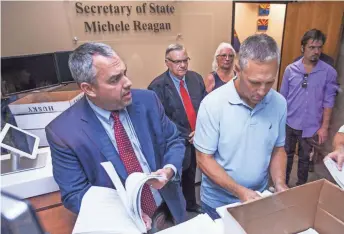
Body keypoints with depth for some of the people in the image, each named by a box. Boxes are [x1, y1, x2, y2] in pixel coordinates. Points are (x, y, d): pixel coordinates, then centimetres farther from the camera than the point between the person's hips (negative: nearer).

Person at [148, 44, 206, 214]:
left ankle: (191, 204, 49)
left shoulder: (196, 78, 1)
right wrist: (185, 136, -18)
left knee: (191, 175, 25)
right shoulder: (158, 86, -16)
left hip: (197, 138, 6)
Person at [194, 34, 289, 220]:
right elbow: (204, 159, -18)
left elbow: (278, 149, 3)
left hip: (259, 198, 4)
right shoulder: (213, 104, -23)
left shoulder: (279, 103, -9)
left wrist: (279, 183, -12)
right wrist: (240, 191, -24)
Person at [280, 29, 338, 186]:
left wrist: (324, 127, -6)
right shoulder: (290, 69, -4)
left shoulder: (329, 72, -7)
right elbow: (283, 97, 1)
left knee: (304, 158, 16)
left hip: (311, 126, -1)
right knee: (287, 154, 16)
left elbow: (328, 101, -4)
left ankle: (301, 186, 37)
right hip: (289, 123, 1)